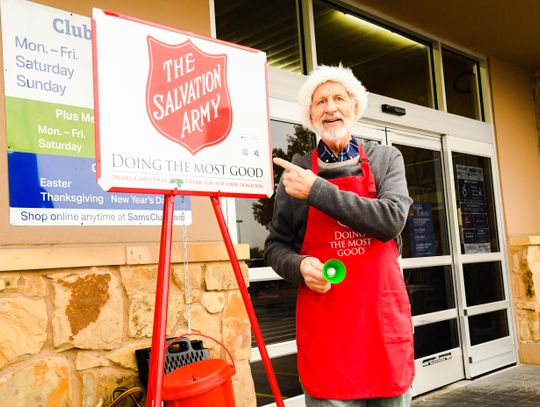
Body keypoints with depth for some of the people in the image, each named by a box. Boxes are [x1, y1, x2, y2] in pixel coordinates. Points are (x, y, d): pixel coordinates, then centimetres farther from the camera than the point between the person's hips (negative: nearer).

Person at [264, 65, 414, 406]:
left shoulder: (386, 159, 5)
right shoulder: (296, 173, 5)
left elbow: (392, 220, -13)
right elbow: (275, 246, 9)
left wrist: (317, 190, -14)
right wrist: (300, 266, -13)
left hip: (385, 315, 1)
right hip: (325, 325, -1)